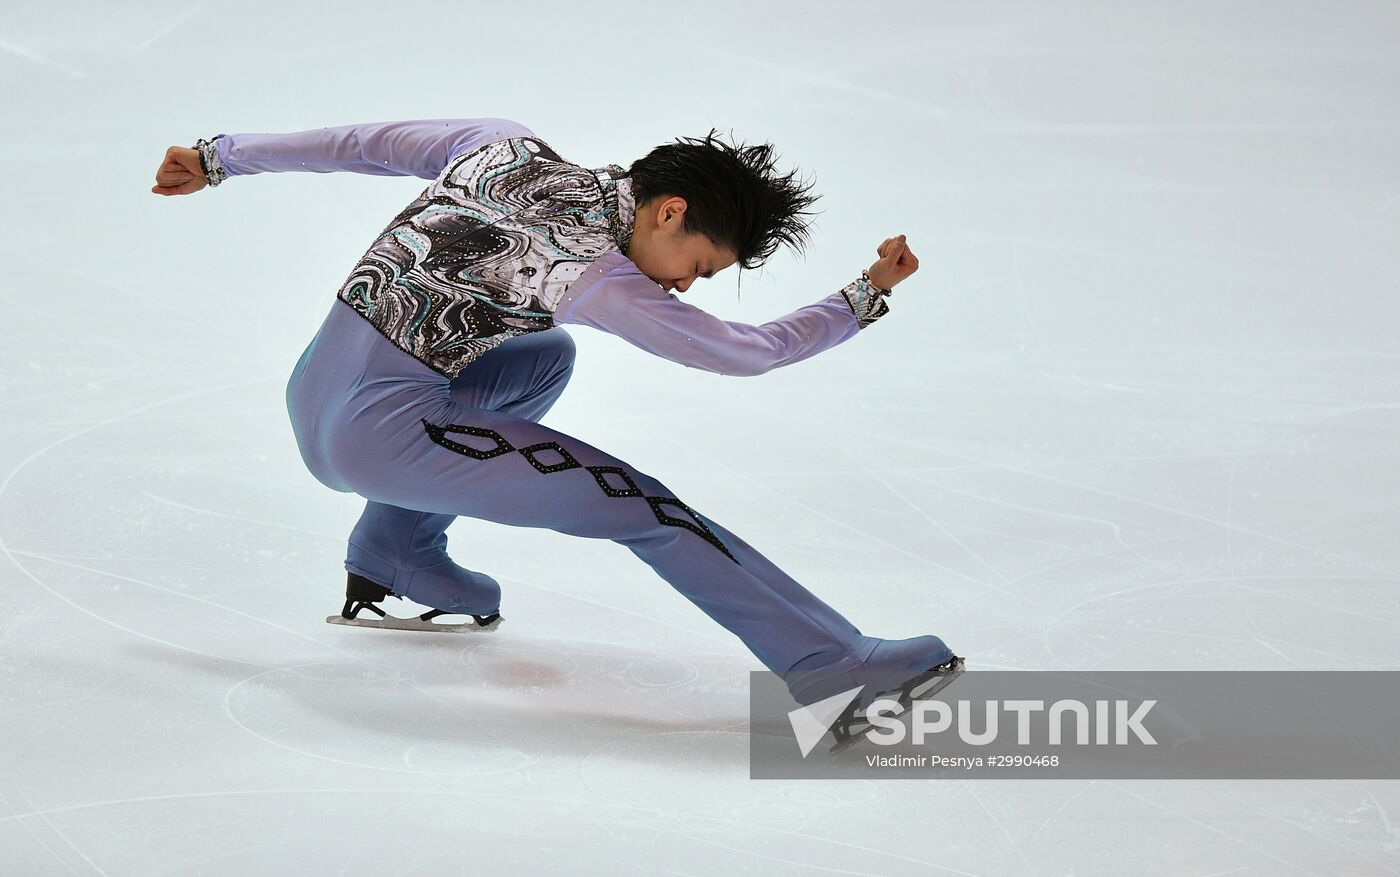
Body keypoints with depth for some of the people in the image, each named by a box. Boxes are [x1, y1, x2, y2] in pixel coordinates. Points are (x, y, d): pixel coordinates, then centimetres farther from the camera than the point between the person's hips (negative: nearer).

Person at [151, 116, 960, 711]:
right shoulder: (598, 279, -12)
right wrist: (870, 296, 5)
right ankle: (834, 661, -12)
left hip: (310, 391, 9)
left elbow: (362, 143, 16)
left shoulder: (506, 147, 8)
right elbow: (751, 351, -6)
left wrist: (220, 157, 27)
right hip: (380, 432, -8)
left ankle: (394, 554, 24)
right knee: (642, 507, -8)